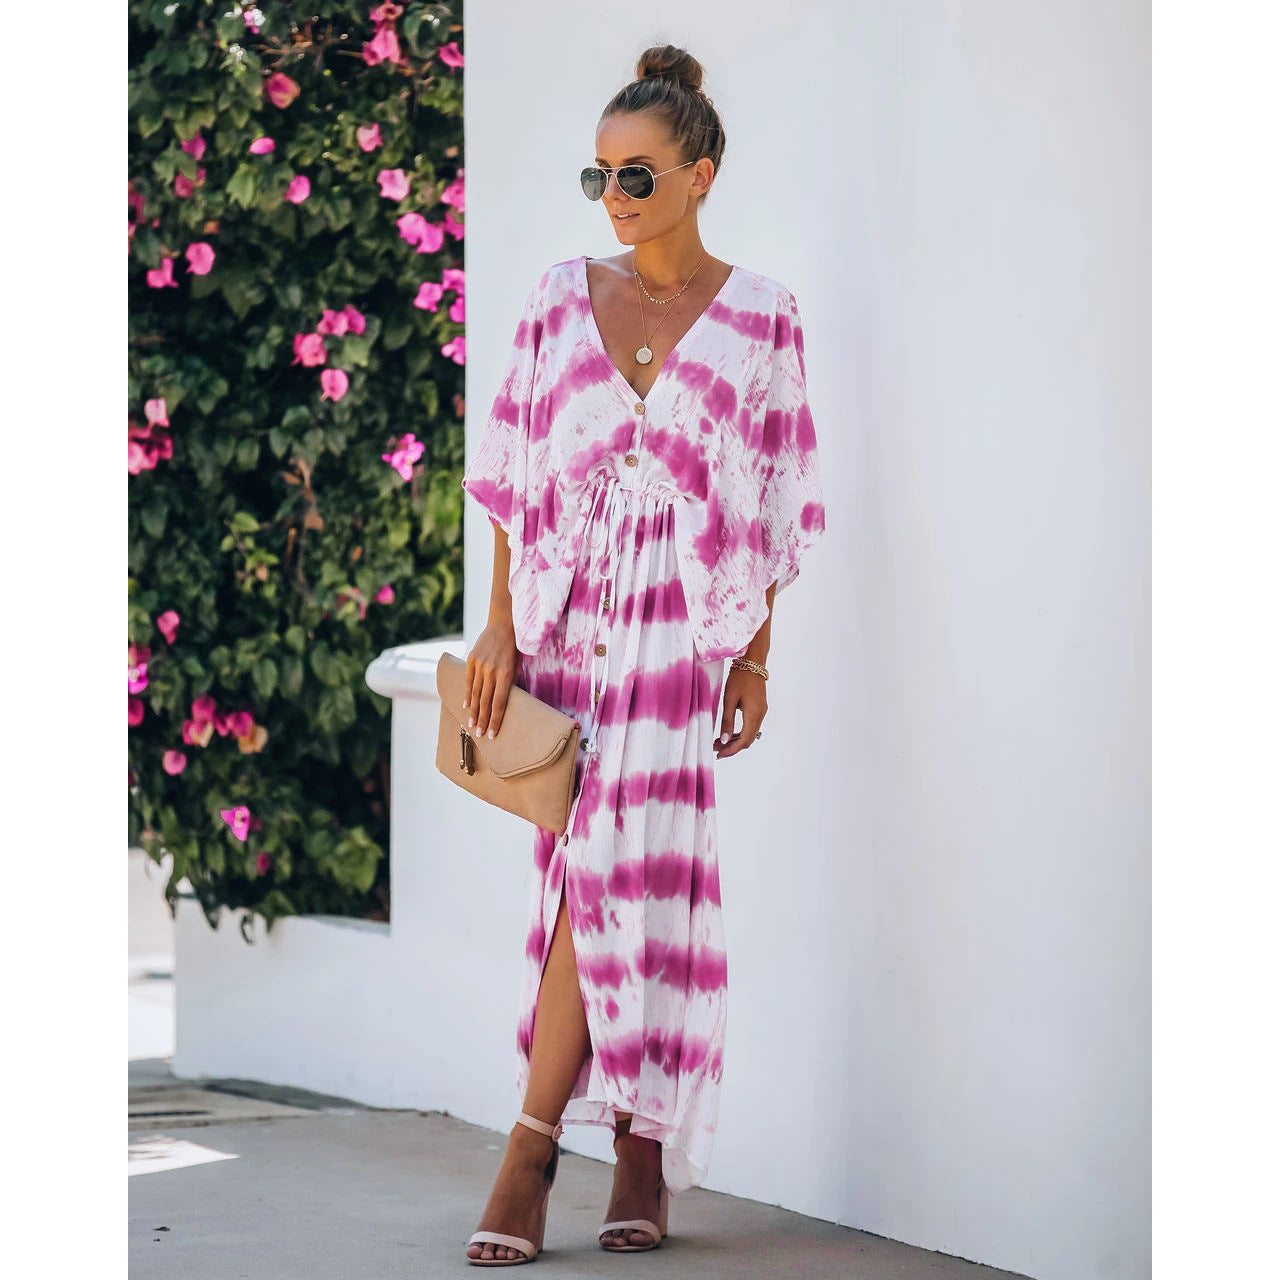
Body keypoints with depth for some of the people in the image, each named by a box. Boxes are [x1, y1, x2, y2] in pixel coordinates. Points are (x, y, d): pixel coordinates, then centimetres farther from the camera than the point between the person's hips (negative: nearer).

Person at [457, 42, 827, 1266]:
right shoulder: (562, 297, 7)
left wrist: (755, 658, 2)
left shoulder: (759, 318, 2)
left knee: (614, 863, -13)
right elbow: (514, 473, 8)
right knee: (596, 872, 2)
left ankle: (534, 1145, -9)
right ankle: (641, 1143, 12)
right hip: (567, 611, 3)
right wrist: (501, 621, 1)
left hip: (683, 623, -3)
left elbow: (775, 502, 4)